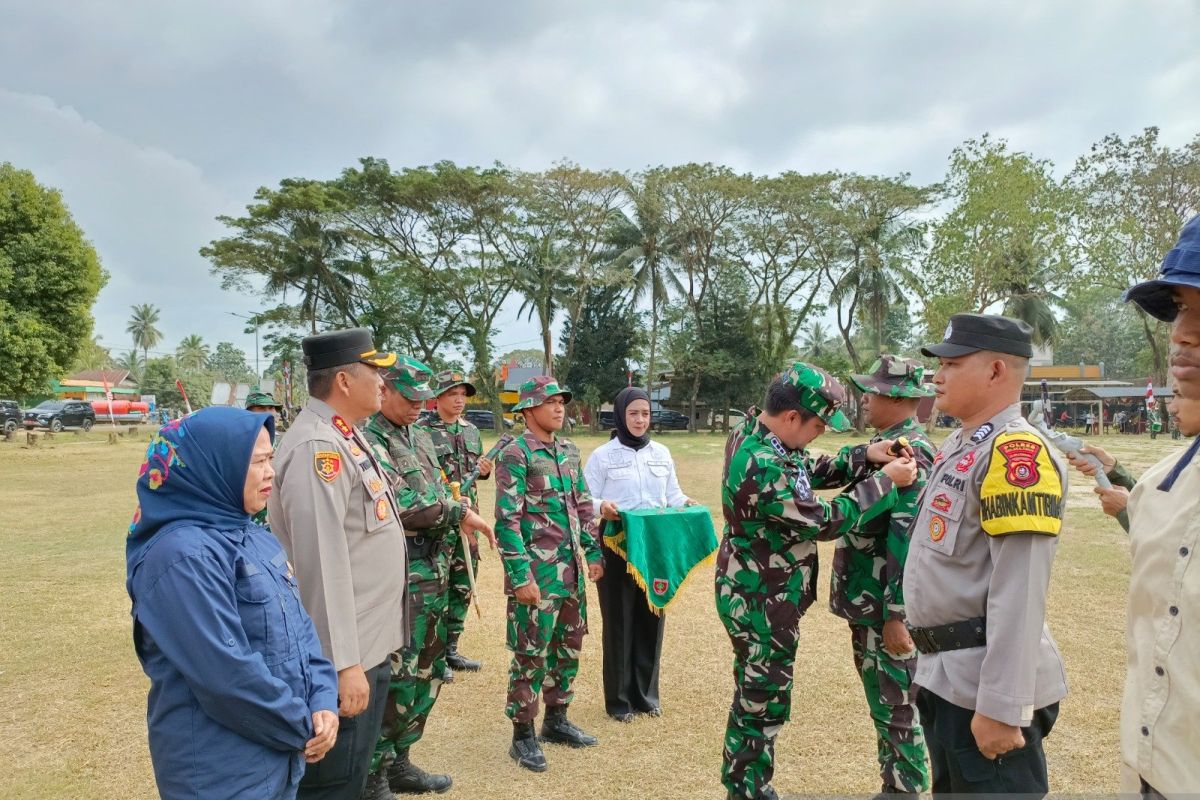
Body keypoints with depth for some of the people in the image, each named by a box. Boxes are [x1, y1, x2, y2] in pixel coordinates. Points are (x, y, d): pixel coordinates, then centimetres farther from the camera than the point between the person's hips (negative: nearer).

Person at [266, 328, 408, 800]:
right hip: (347, 655, -10)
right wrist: (343, 662, -26)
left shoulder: (346, 437, 10)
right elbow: (323, 562, -27)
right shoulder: (317, 446, -22)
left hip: (370, 644, 10)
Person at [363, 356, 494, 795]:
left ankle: (398, 762, 31)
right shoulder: (368, 440, -15)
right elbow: (401, 506, -22)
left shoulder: (420, 437, 14)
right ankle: (372, 777, 14)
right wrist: (459, 513, -13)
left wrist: (458, 514, -1)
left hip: (432, 573, 9)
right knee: (395, 677, -2)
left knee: (426, 673, 16)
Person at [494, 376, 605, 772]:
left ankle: (556, 718, 33)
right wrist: (521, 576, -19)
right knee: (532, 654, 2)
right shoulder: (515, 454, -12)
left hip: (571, 569, 7)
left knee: (569, 645, 16)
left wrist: (593, 552, 14)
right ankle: (522, 735, 17)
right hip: (537, 572, -7)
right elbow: (507, 520, -16)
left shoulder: (569, 450, 10)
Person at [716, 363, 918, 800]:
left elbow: (807, 471, 11)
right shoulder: (764, 468, -31)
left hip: (755, 594, 10)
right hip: (762, 603, -10)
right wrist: (885, 481, -15)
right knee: (763, 704, 5)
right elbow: (826, 520, -22)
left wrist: (865, 456, -3)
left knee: (754, 697, 22)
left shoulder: (752, 433, 0)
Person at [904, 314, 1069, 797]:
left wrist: (1001, 706, -25)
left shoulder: (1016, 452, -19)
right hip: (944, 674, 10)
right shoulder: (955, 446, 11)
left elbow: (1019, 595, -24)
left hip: (983, 685, -9)